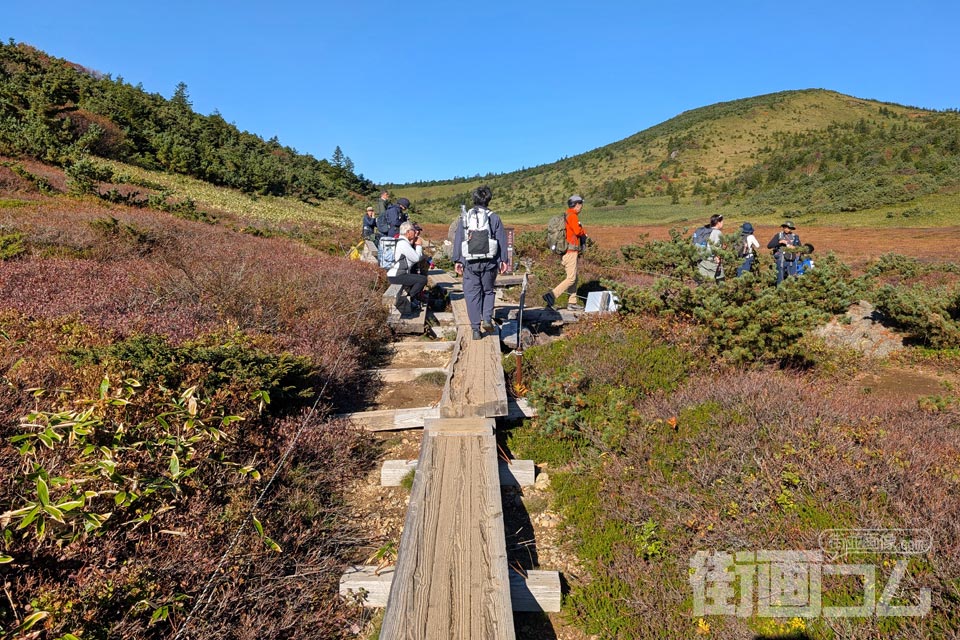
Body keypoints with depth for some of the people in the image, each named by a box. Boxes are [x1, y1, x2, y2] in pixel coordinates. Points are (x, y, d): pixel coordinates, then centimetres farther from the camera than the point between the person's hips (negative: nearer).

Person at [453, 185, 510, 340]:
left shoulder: (464, 217, 7)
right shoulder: (494, 218, 3)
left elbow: (457, 240, 6)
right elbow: (502, 240, 2)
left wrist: (457, 260, 9)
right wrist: (503, 261, 6)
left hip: (470, 262, 0)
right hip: (489, 262, 0)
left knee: (472, 294, 5)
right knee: (488, 291, 18)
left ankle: (476, 329, 5)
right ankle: (487, 319, 0)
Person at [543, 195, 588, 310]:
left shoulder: (566, 216, 16)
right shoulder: (572, 216, -12)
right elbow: (578, 231, -23)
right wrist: (584, 233, -3)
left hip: (567, 251, 10)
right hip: (570, 252, -10)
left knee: (574, 278, 13)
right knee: (571, 279, -9)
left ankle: (572, 303, 15)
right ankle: (552, 295, -15)